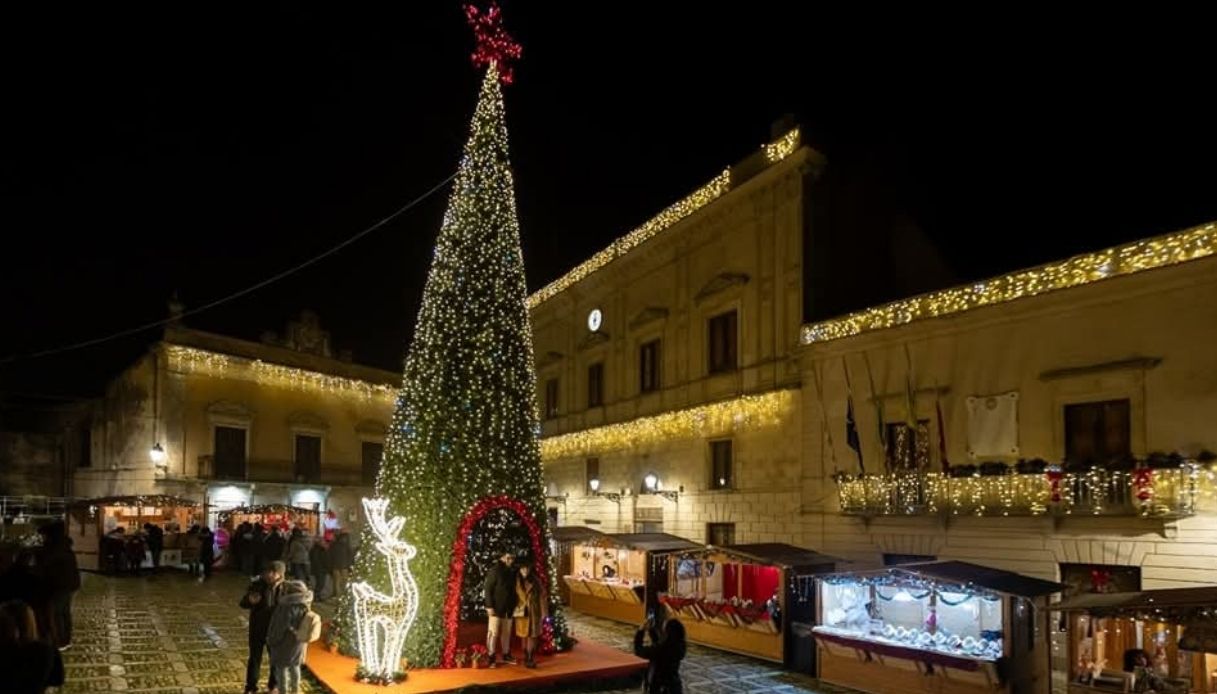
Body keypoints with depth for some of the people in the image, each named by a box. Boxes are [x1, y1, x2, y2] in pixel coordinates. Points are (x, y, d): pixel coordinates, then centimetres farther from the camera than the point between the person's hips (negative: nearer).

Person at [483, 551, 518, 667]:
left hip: (508, 608, 6)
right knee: (493, 633, -3)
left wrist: (514, 605, 9)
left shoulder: (511, 571, 10)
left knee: (507, 633, 13)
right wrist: (489, 606, -16)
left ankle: (506, 655, 22)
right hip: (496, 608, -6)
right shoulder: (495, 570, -9)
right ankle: (491, 658, 2)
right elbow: (487, 589, -11)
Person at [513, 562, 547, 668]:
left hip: (534, 613, -1)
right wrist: (516, 610, -1)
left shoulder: (536, 581, -3)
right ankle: (526, 658, 19)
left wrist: (543, 613, -6)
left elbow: (542, 597, -3)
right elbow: (514, 597, 5)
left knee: (532, 636, -3)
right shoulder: (517, 582, 0)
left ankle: (530, 658, 1)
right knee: (524, 636, 8)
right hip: (522, 613, 1)